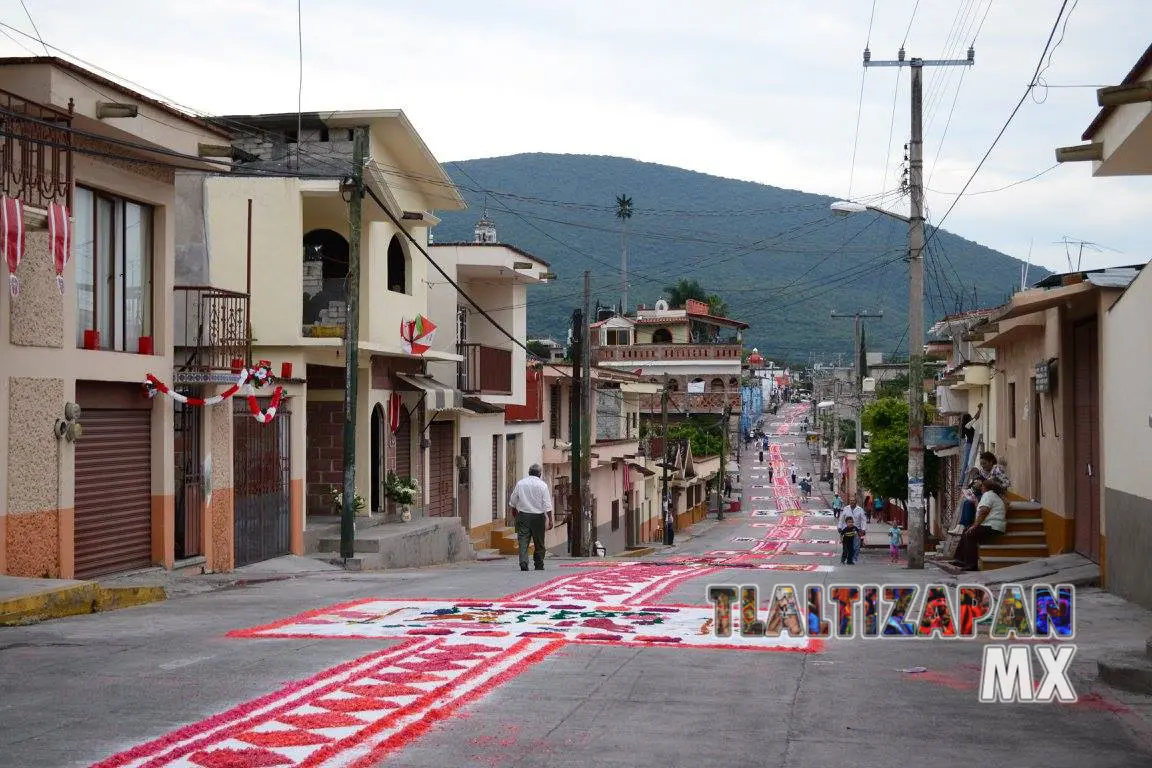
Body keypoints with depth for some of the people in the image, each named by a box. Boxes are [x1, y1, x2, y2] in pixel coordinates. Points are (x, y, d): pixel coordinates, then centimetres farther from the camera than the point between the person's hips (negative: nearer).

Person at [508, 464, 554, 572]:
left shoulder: (520, 483, 3)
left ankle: (523, 562, -17)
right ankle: (539, 565, 14)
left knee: (523, 540, -1)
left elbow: (512, 501, 13)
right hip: (538, 516, -1)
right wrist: (550, 519, -5)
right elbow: (547, 504, -9)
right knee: (539, 543, 9)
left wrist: (514, 510, 32)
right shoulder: (542, 485, -5)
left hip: (523, 515, 2)